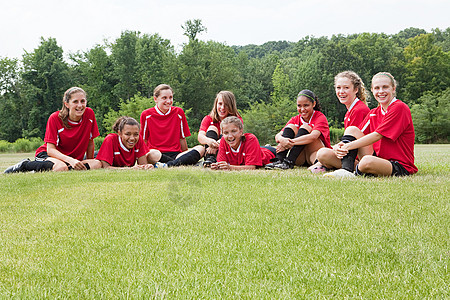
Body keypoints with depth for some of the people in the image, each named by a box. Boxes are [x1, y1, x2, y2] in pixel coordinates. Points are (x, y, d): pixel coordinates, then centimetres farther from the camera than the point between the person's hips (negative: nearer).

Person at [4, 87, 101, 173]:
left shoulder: (89, 114, -9)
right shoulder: (55, 118, -16)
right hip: (46, 155, -4)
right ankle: (25, 165, -16)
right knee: (61, 167, -40)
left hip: (74, 159, 4)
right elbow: (50, 149, -18)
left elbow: (90, 142, 3)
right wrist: (70, 160, -33)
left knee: (98, 164, -25)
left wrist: (88, 164, 4)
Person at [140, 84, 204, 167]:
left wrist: (186, 155, 18)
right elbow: (143, 140, 10)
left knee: (201, 149, -26)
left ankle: (168, 165, -44)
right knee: (152, 154, -40)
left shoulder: (179, 113, 11)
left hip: (176, 154, 4)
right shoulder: (147, 115, 5)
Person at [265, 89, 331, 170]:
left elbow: (313, 136, -28)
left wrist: (290, 142, -35)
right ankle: (279, 160, -32)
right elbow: (277, 136, -8)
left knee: (305, 127, -21)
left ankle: (288, 162, -37)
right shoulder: (295, 120, 7)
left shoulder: (320, 117, -7)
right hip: (300, 159, 4)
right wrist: (282, 140, -33)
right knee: (291, 127, -13)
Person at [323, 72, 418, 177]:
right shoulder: (373, 113, 14)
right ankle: (346, 170, -21)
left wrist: (348, 146, -18)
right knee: (351, 129, -3)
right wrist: (340, 146, -16)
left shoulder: (400, 108, -11)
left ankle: (357, 171, -4)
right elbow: (359, 135, 7)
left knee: (367, 161, -38)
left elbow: (377, 135, -17)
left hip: (400, 166, -8)